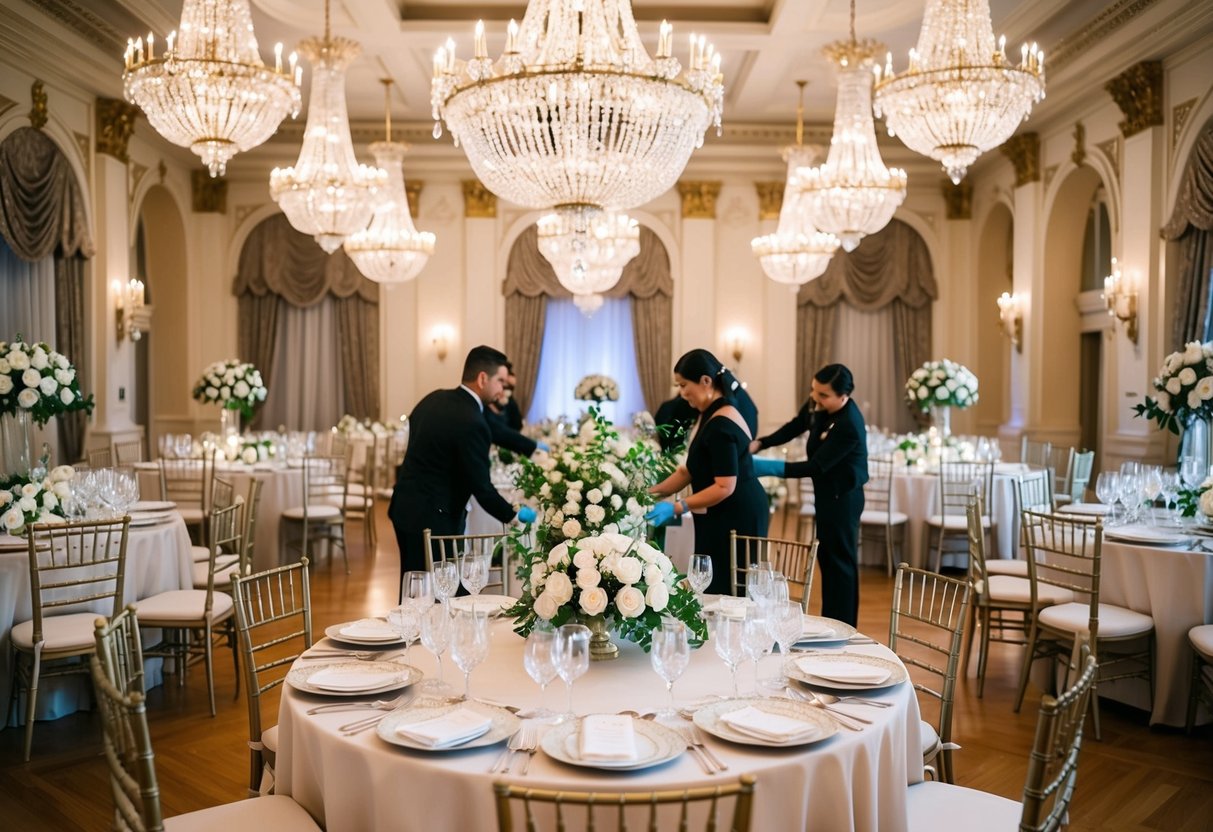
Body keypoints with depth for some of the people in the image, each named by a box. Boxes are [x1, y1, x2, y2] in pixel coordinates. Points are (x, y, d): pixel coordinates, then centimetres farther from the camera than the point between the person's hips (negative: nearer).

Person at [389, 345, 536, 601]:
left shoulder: (434, 398, 4)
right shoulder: (472, 424, -22)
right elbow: (481, 487, -17)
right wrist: (513, 515, 0)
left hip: (404, 507, 9)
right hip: (431, 518, -9)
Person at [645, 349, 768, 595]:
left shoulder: (721, 425, -21)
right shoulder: (709, 416, 11)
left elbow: (725, 487, -24)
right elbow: (689, 471, 13)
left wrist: (676, 508, -24)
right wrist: (651, 493, 6)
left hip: (736, 519, -10)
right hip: (722, 516, 10)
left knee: (725, 590, -7)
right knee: (713, 588, 11)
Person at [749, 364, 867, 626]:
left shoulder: (849, 426, -30)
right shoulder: (817, 404, -6)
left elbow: (816, 466, -27)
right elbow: (794, 427, 11)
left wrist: (771, 468, -28)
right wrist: (760, 443, -4)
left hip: (842, 497, -9)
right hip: (827, 493, 9)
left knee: (839, 561, 0)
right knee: (827, 557, 17)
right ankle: (829, 621, 29)